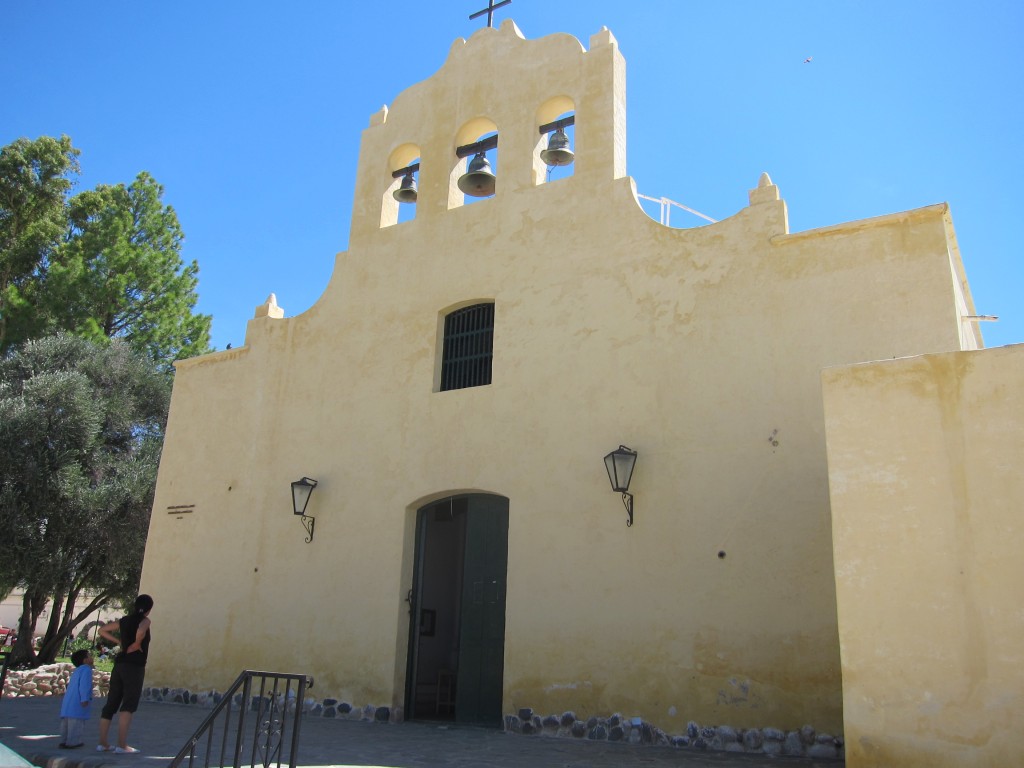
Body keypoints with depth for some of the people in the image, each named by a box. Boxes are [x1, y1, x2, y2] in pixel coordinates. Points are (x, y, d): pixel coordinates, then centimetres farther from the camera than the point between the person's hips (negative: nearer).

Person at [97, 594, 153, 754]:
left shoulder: (124, 620, 13)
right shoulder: (144, 620, -7)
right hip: (134, 666, -7)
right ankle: (122, 745, -16)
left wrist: (120, 642, 21)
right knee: (129, 704, -9)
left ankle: (102, 743, 19)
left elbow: (102, 630, 25)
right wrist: (137, 644, -13)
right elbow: (141, 631, -31)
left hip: (120, 664, 7)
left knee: (111, 703, 13)